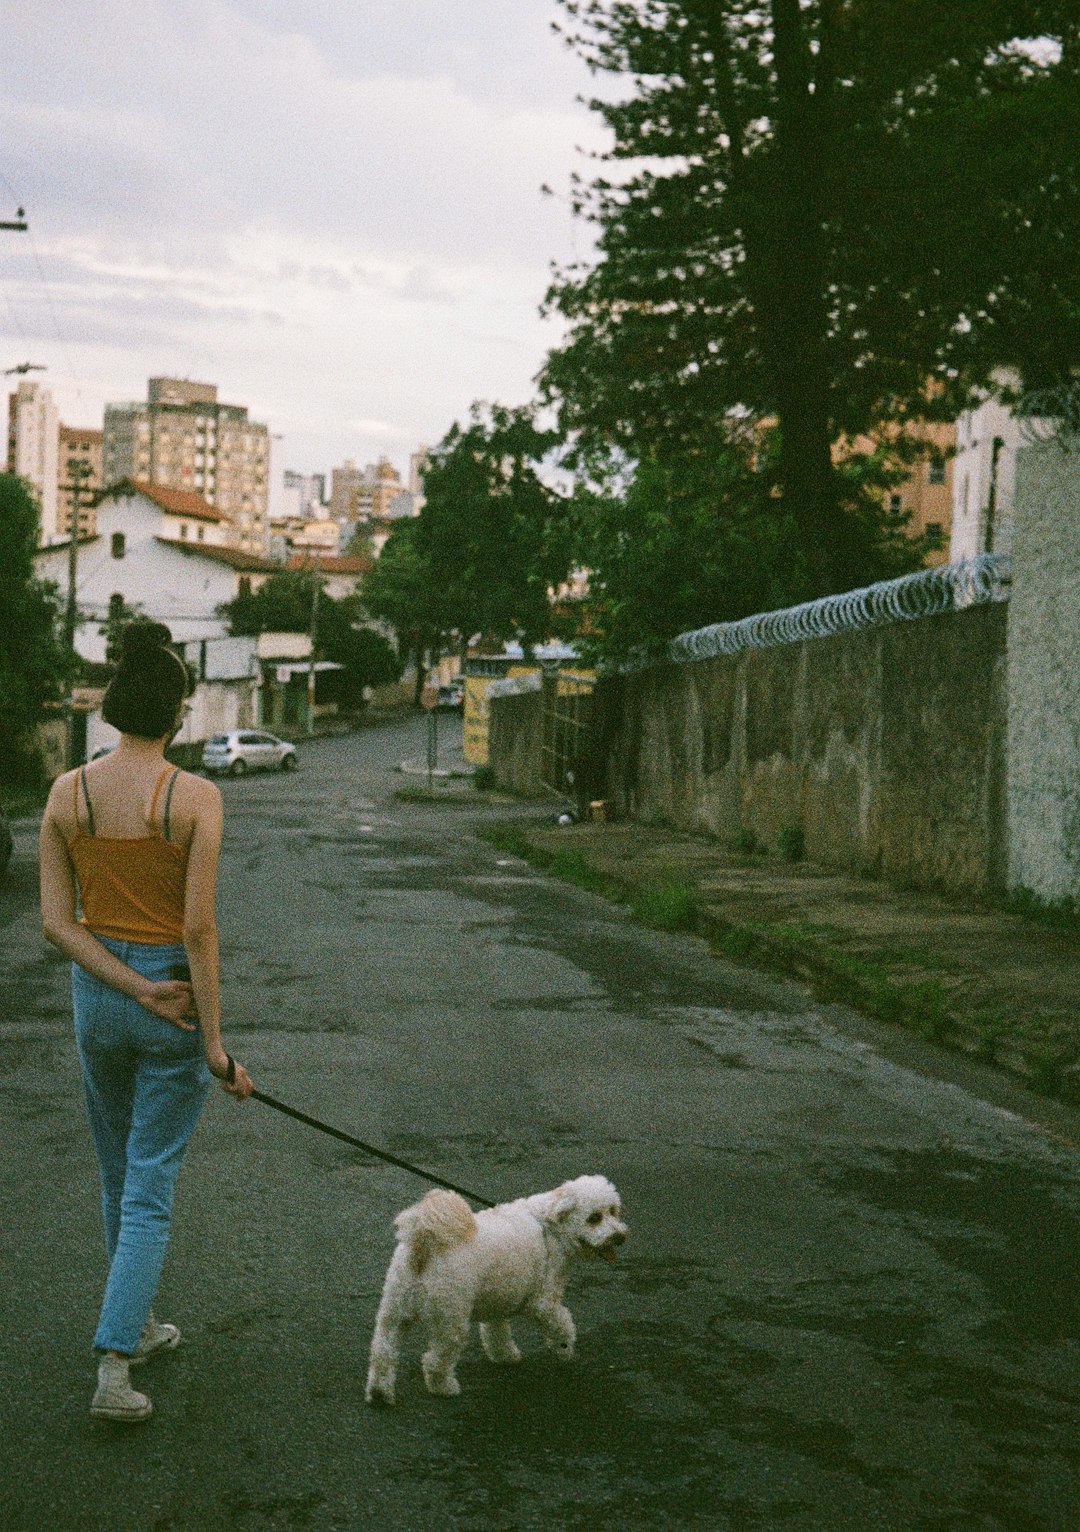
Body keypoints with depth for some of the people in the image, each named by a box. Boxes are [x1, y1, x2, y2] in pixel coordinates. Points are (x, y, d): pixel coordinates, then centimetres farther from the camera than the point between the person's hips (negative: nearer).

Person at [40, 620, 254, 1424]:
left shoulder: (67, 792, -4)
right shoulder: (196, 797, -15)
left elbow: (55, 920, -7)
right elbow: (198, 926, -18)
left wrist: (134, 988, -9)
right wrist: (214, 1040, -13)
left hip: (97, 992, 4)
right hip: (179, 999, -4)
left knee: (120, 1174, 22)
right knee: (150, 1188, 3)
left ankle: (137, 1324, 37)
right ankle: (113, 1367, -4)